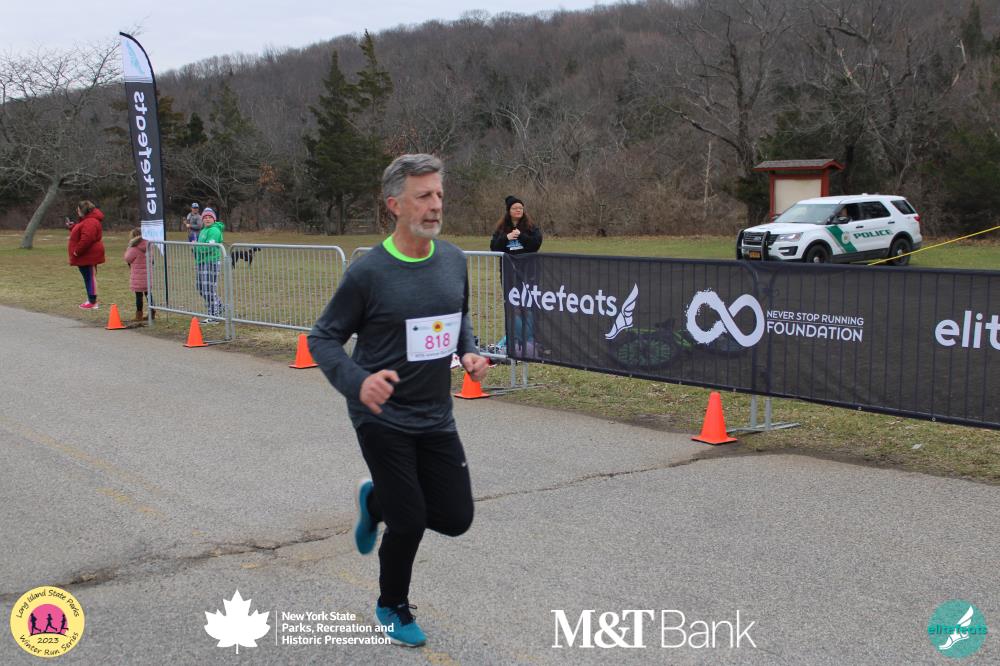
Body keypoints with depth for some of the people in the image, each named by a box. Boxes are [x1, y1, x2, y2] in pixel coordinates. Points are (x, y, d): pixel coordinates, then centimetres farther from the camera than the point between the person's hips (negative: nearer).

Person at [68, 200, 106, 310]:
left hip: (89, 256, -11)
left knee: (91, 277, -8)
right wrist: (72, 227, 15)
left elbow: (86, 239, -29)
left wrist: (77, 251, -23)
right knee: (88, 277, 14)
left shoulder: (90, 222, -18)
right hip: (86, 256, 11)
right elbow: (79, 235, 28)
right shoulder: (86, 220, 20)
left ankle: (93, 302, -7)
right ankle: (90, 300, 20)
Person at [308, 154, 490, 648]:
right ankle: (393, 608, 29)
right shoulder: (368, 272, -17)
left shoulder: (453, 259, 0)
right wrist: (357, 382, -27)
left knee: (456, 518, 7)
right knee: (410, 523, -2)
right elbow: (322, 338, -9)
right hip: (382, 417, -5)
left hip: (436, 417, 5)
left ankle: (377, 501, 37)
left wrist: (468, 352, -1)